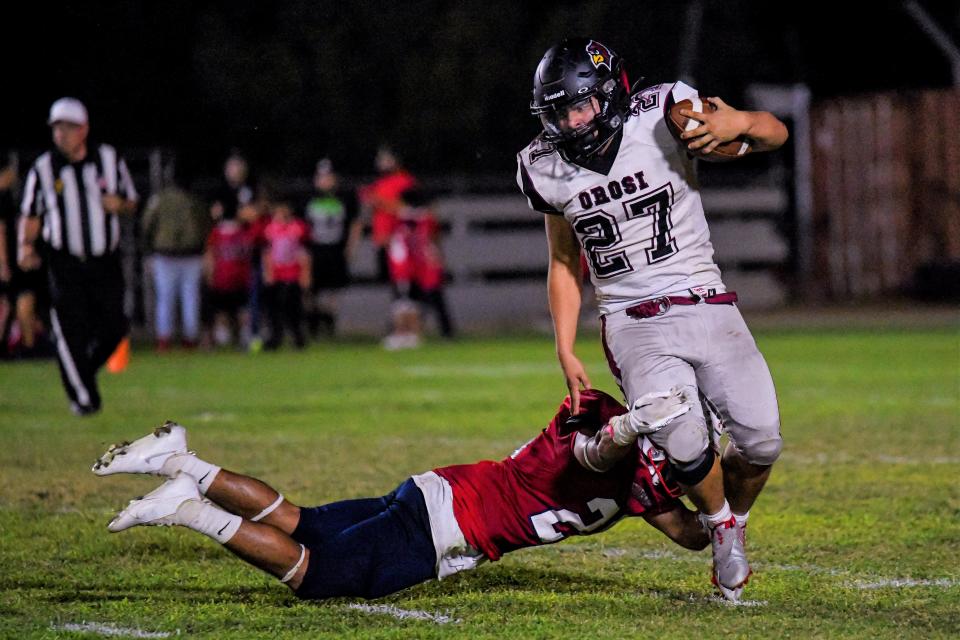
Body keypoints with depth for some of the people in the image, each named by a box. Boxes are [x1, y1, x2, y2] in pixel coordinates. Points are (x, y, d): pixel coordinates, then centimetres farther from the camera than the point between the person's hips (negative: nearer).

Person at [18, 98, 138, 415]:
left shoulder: (110, 160, 4)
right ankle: (82, 395, 5)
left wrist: (119, 205, -10)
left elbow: (131, 202, 14)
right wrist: (26, 247, -11)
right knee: (71, 332, -8)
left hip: (105, 261, 2)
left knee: (113, 327, -2)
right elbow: (31, 215, 6)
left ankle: (83, 371, 25)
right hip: (64, 263, -2)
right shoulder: (43, 169, -1)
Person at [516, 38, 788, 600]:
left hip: (705, 306, 0)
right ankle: (719, 523, 8)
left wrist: (741, 123, -25)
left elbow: (775, 134, -2)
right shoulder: (550, 172, 2)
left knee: (760, 440, -14)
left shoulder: (661, 121, -9)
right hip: (634, 324, 0)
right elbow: (564, 264, 16)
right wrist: (566, 352, 9)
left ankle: (736, 518, 19)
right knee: (684, 443, -24)